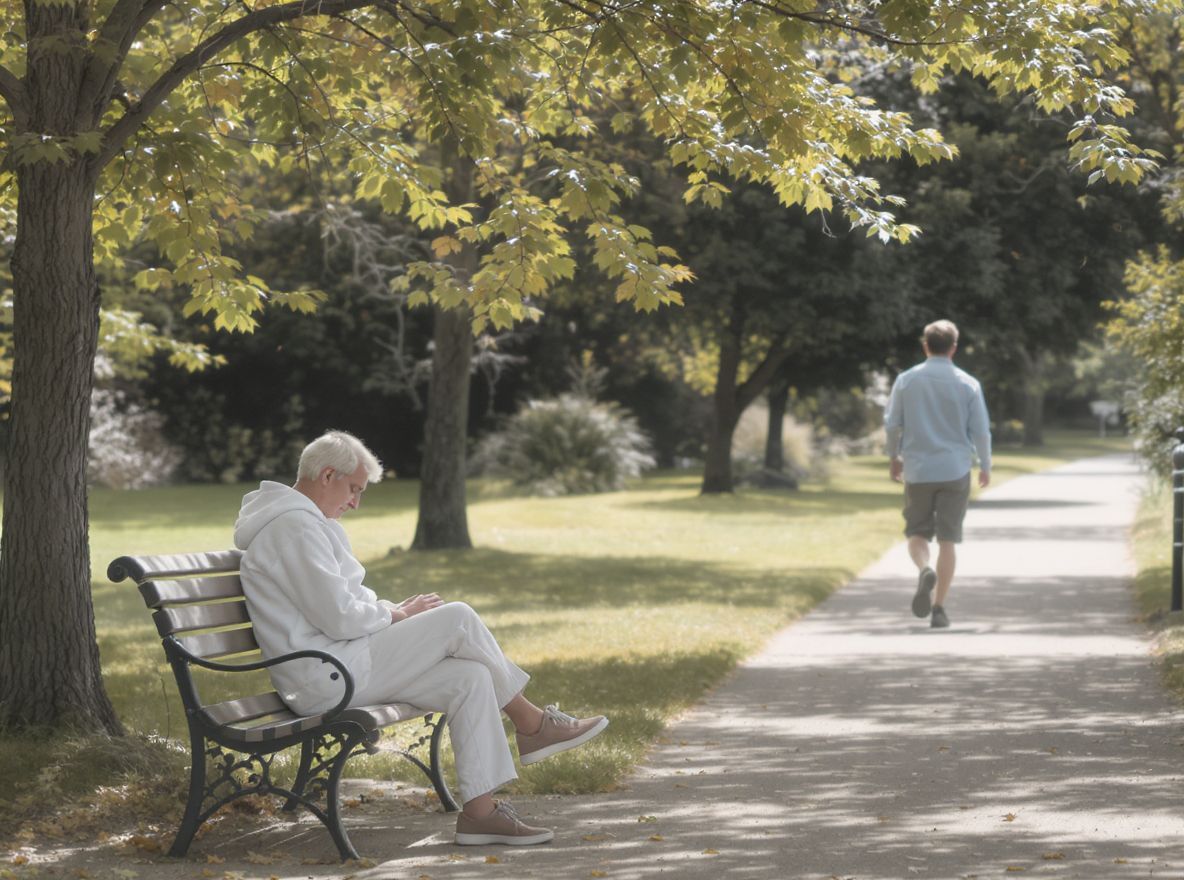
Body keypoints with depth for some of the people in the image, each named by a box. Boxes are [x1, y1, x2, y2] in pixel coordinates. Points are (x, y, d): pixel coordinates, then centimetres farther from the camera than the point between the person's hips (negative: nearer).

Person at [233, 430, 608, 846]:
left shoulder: (307, 522, 20)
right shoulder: (294, 526, -16)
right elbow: (340, 619, -21)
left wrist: (397, 611, 7)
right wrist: (399, 615, -4)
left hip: (335, 668, 11)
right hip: (326, 677, -11)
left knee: (471, 677, 0)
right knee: (458, 619, -13)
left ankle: (479, 810, -1)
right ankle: (532, 724, 5)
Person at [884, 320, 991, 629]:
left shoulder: (905, 380, -1)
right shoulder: (968, 384, -2)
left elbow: (892, 424, 2)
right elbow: (980, 431, 0)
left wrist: (893, 457, 18)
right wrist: (985, 466, 14)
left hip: (916, 470, 0)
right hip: (955, 471, 0)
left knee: (917, 532, 12)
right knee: (947, 539, 5)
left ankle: (924, 570, -20)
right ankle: (939, 608, 2)